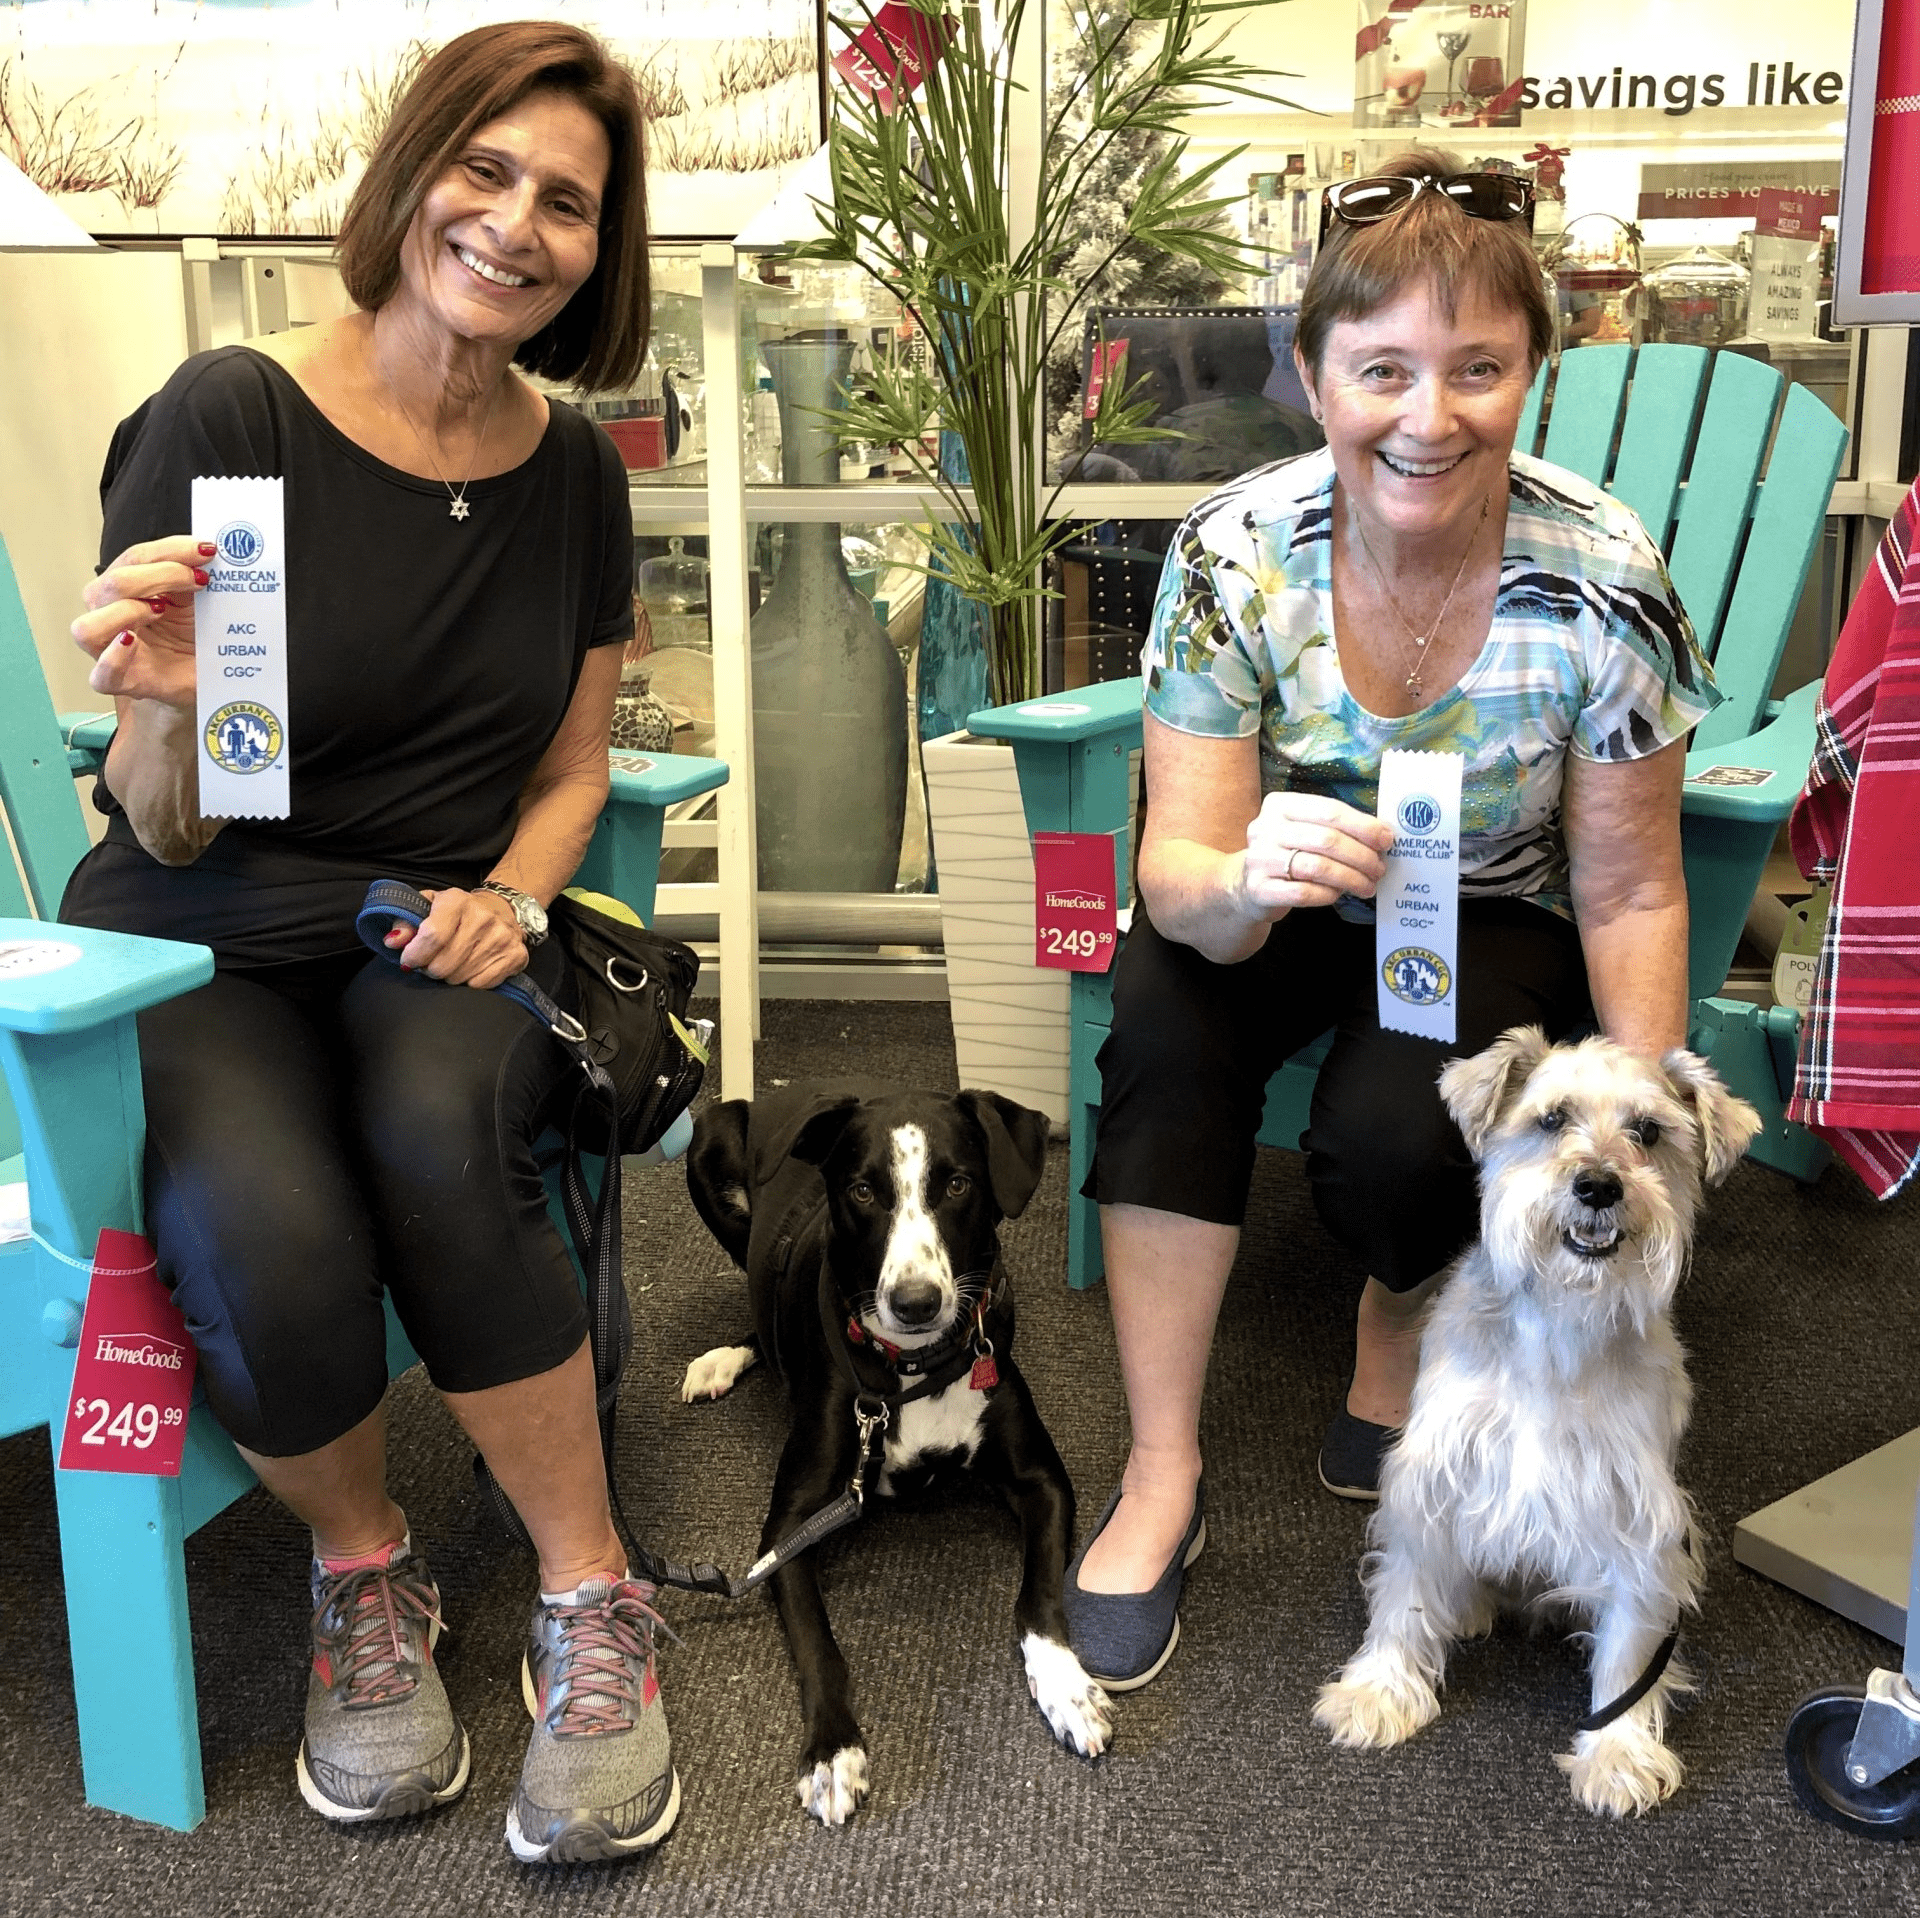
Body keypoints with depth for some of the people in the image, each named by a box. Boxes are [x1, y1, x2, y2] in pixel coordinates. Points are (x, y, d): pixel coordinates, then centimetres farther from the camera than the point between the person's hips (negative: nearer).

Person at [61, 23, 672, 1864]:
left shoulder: (572, 471, 4)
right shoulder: (229, 416, -11)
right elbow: (168, 831, -11)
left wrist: (511, 898, -7)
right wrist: (168, 708, -33)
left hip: (442, 941, 3)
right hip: (201, 952, -2)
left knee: (439, 1146, -32)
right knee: (267, 1233, -32)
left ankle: (593, 1604, -12)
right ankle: (362, 1570, 1)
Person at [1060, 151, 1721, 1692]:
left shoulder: (1603, 582, -22)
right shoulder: (1232, 555, -20)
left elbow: (1630, 896, -12)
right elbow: (1181, 866, -21)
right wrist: (1238, 885, -45)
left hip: (1496, 922, -1)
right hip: (1283, 908, 2)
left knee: (1395, 1132, -30)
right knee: (1165, 1015, -30)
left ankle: (1407, 1335, 7)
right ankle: (1163, 1477, -17)